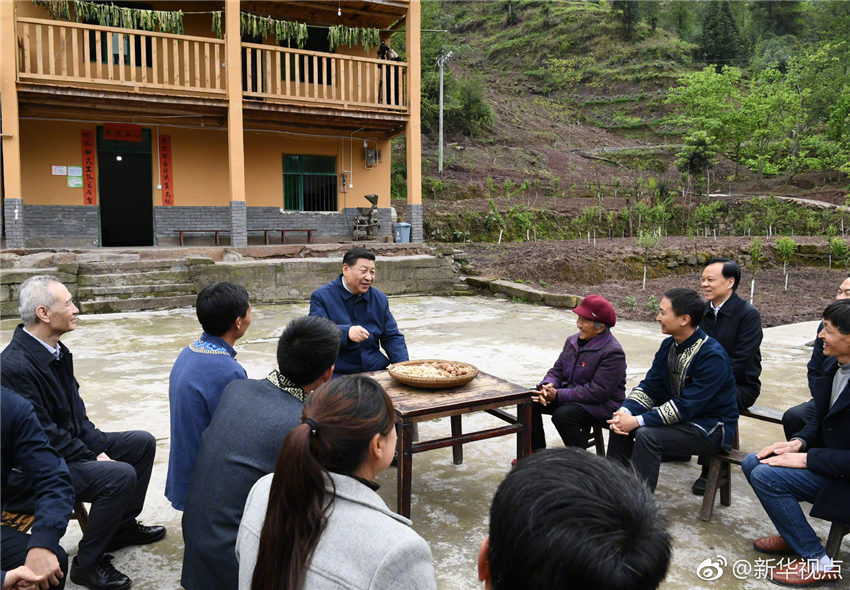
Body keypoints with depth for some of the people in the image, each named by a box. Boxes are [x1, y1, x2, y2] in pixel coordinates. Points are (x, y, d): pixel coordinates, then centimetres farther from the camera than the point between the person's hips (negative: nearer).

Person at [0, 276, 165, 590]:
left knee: (142, 443, 10)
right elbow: (44, 434, -25)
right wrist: (92, 458, -18)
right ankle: (87, 563, -7)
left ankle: (123, 526, 24)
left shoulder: (57, 350, 2)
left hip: (73, 441, 10)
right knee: (120, 475, -26)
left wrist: (98, 446, -1)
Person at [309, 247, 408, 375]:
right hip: (337, 373, -4)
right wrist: (346, 332, -32)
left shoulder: (380, 299, 15)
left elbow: (392, 337, 17)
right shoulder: (321, 296, -1)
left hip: (376, 369, 4)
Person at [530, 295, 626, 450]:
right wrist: (547, 386, -14)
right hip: (569, 394, 8)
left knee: (563, 415, -34)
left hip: (601, 405, -8)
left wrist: (558, 395, -25)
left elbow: (597, 392, -24)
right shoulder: (572, 341, 9)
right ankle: (537, 452, 3)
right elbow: (557, 370, 11)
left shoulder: (613, 352, -19)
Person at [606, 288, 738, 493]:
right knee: (621, 423, -7)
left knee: (647, 435, -28)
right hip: (678, 416, 8)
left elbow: (686, 407, -27)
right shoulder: (669, 345, 1)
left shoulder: (712, 356, -24)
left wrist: (638, 421, -28)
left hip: (712, 429, -8)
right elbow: (649, 387, 2)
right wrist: (625, 411, -18)